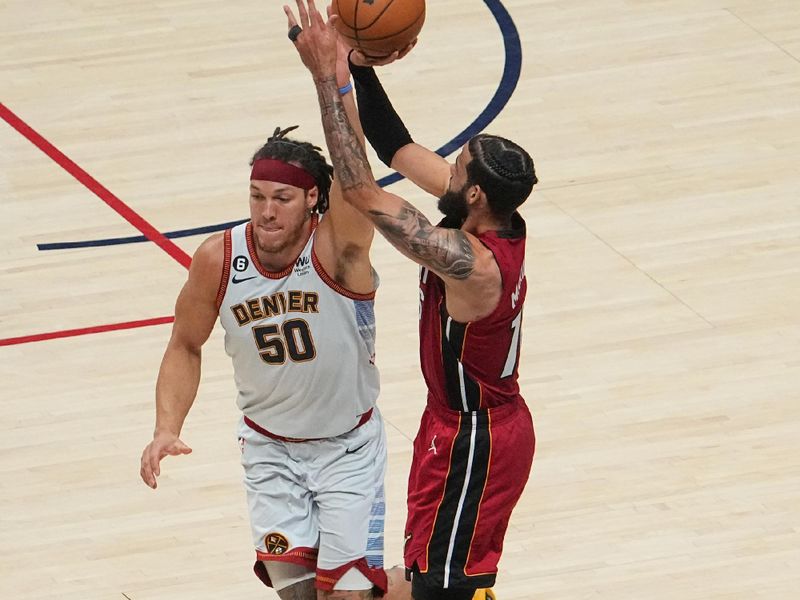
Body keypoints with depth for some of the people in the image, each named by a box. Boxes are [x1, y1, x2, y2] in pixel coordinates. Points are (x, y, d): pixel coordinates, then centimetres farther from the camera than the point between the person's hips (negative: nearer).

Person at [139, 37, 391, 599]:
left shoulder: (337, 247, -25)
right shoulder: (219, 259, -16)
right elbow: (185, 347, 1)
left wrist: (336, 84, -62)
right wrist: (168, 428, -14)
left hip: (349, 445, -2)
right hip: (270, 447, 2)